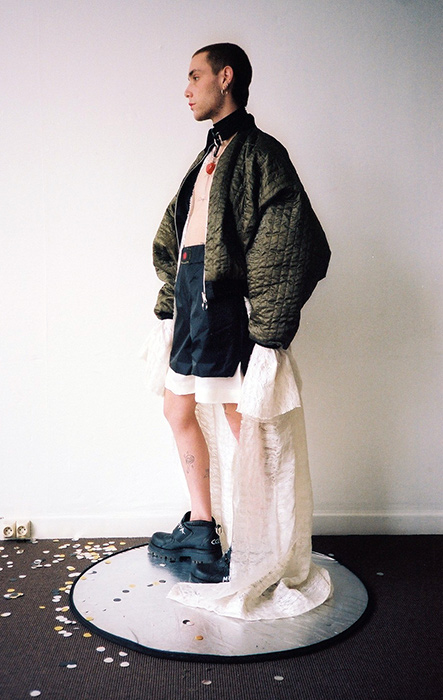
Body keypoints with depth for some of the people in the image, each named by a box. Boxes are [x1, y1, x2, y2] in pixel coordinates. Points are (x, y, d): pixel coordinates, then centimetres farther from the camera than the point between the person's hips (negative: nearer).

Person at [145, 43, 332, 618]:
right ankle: (201, 528, 27)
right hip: (191, 296, 10)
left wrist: (270, 333, -19)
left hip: (222, 297, -10)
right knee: (179, 409, 14)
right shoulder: (211, 155, 20)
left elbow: (293, 246, -15)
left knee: (243, 421, -1)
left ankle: (247, 548, 12)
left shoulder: (258, 151, -6)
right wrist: (168, 307, 18)